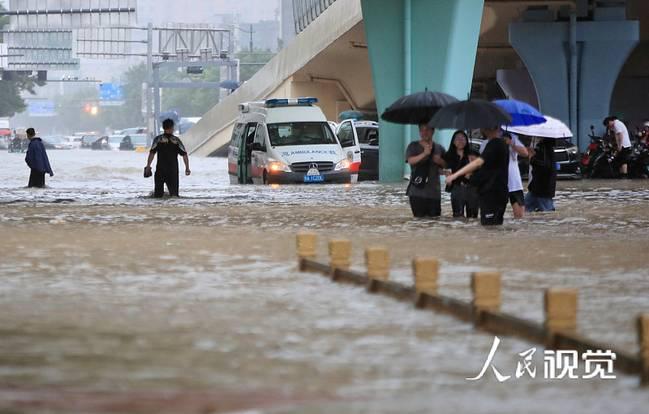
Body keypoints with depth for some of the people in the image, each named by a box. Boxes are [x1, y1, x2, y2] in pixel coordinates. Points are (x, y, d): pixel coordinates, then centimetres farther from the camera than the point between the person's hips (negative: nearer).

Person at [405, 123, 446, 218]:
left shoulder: (439, 148, 13)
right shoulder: (413, 146, 5)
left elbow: (446, 165, 15)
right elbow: (410, 160, -12)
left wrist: (440, 161, -7)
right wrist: (424, 154, -25)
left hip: (434, 192, 3)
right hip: (417, 191, -3)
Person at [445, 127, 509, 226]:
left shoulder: (494, 144, -14)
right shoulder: (501, 144, 18)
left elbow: (479, 162, -25)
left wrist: (456, 175, -24)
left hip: (492, 194, -10)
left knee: (488, 226, -13)